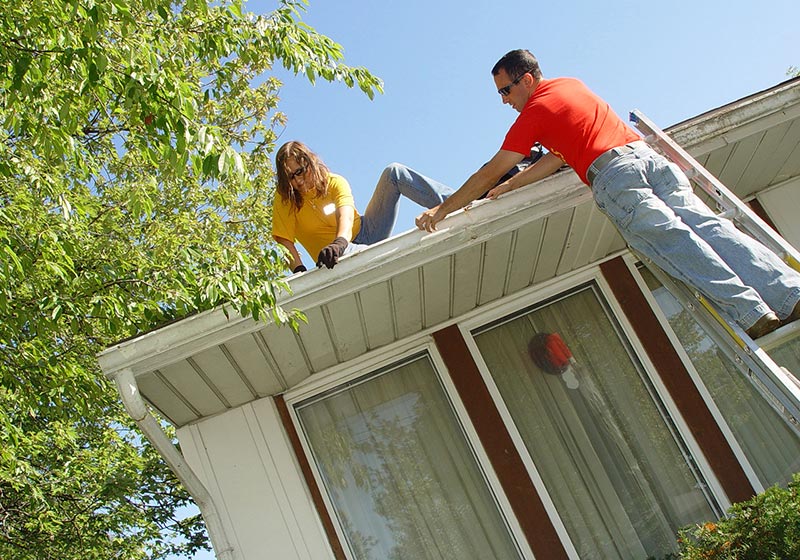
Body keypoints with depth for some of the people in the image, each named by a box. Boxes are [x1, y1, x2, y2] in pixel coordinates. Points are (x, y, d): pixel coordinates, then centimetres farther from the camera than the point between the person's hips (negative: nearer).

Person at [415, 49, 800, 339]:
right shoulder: (572, 84, 30)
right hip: (649, 155, 7)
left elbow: (490, 172, 8)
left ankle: (752, 311, -30)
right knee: (707, 225, -6)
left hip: (612, 175, -7)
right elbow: (558, 157, 28)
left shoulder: (534, 112, 7)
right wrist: (507, 188, 30)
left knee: (672, 239, -17)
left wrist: (441, 210, 15)